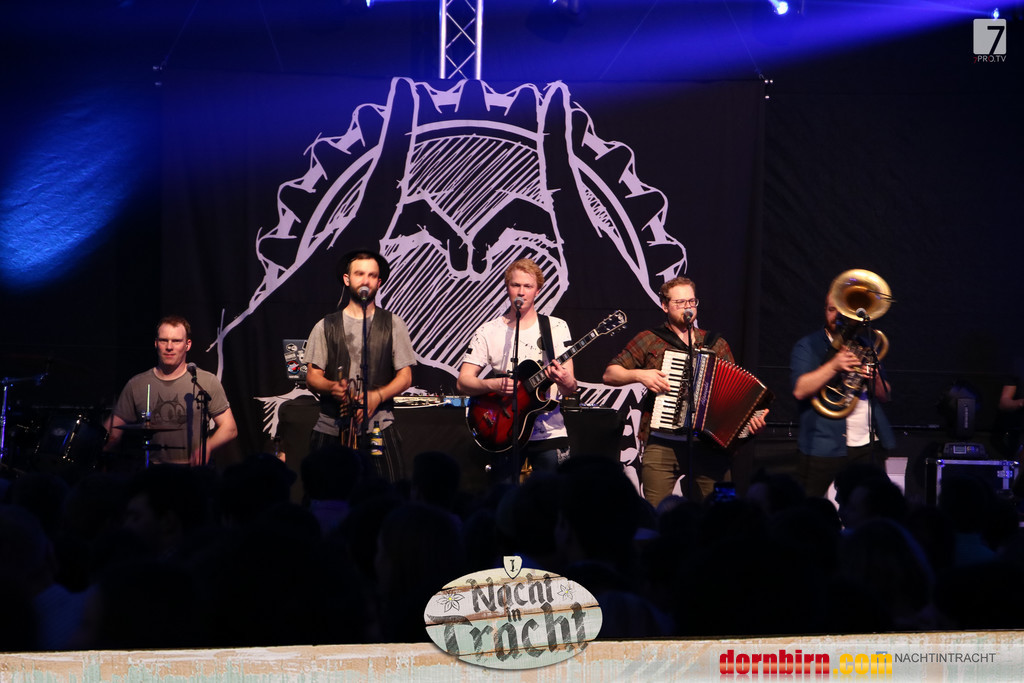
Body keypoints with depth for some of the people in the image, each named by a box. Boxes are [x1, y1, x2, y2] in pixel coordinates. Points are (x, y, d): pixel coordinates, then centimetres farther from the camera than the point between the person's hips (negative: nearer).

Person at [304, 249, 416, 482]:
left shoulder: (393, 324, 11)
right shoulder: (326, 326, 12)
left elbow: (405, 376, 7)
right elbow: (312, 376, 8)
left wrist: (377, 396, -12)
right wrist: (332, 387, -14)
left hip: (378, 427, -1)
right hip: (331, 427, 1)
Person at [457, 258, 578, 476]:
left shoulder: (557, 328, 3)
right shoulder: (488, 332, 5)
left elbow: (571, 389, -3)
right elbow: (463, 382, -1)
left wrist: (566, 382, -26)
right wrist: (493, 385, -19)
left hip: (549, 432, 0)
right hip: (506, 437, 0)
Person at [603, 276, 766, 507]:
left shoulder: (716, 345, 16)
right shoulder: (649, 341, 9)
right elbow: (610, 374, 10)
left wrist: (753, 417, -4)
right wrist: (639, 375, -9)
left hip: (709, 445, 2)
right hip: (662, 445, -2)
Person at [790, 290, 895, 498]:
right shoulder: (808, 346, 4)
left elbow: (885, 395, 16)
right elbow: (799, 390, -12)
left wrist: (874, 377, -6)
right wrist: (834, 366, -21)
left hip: (869, 449, 4)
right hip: (824, 448, -4)